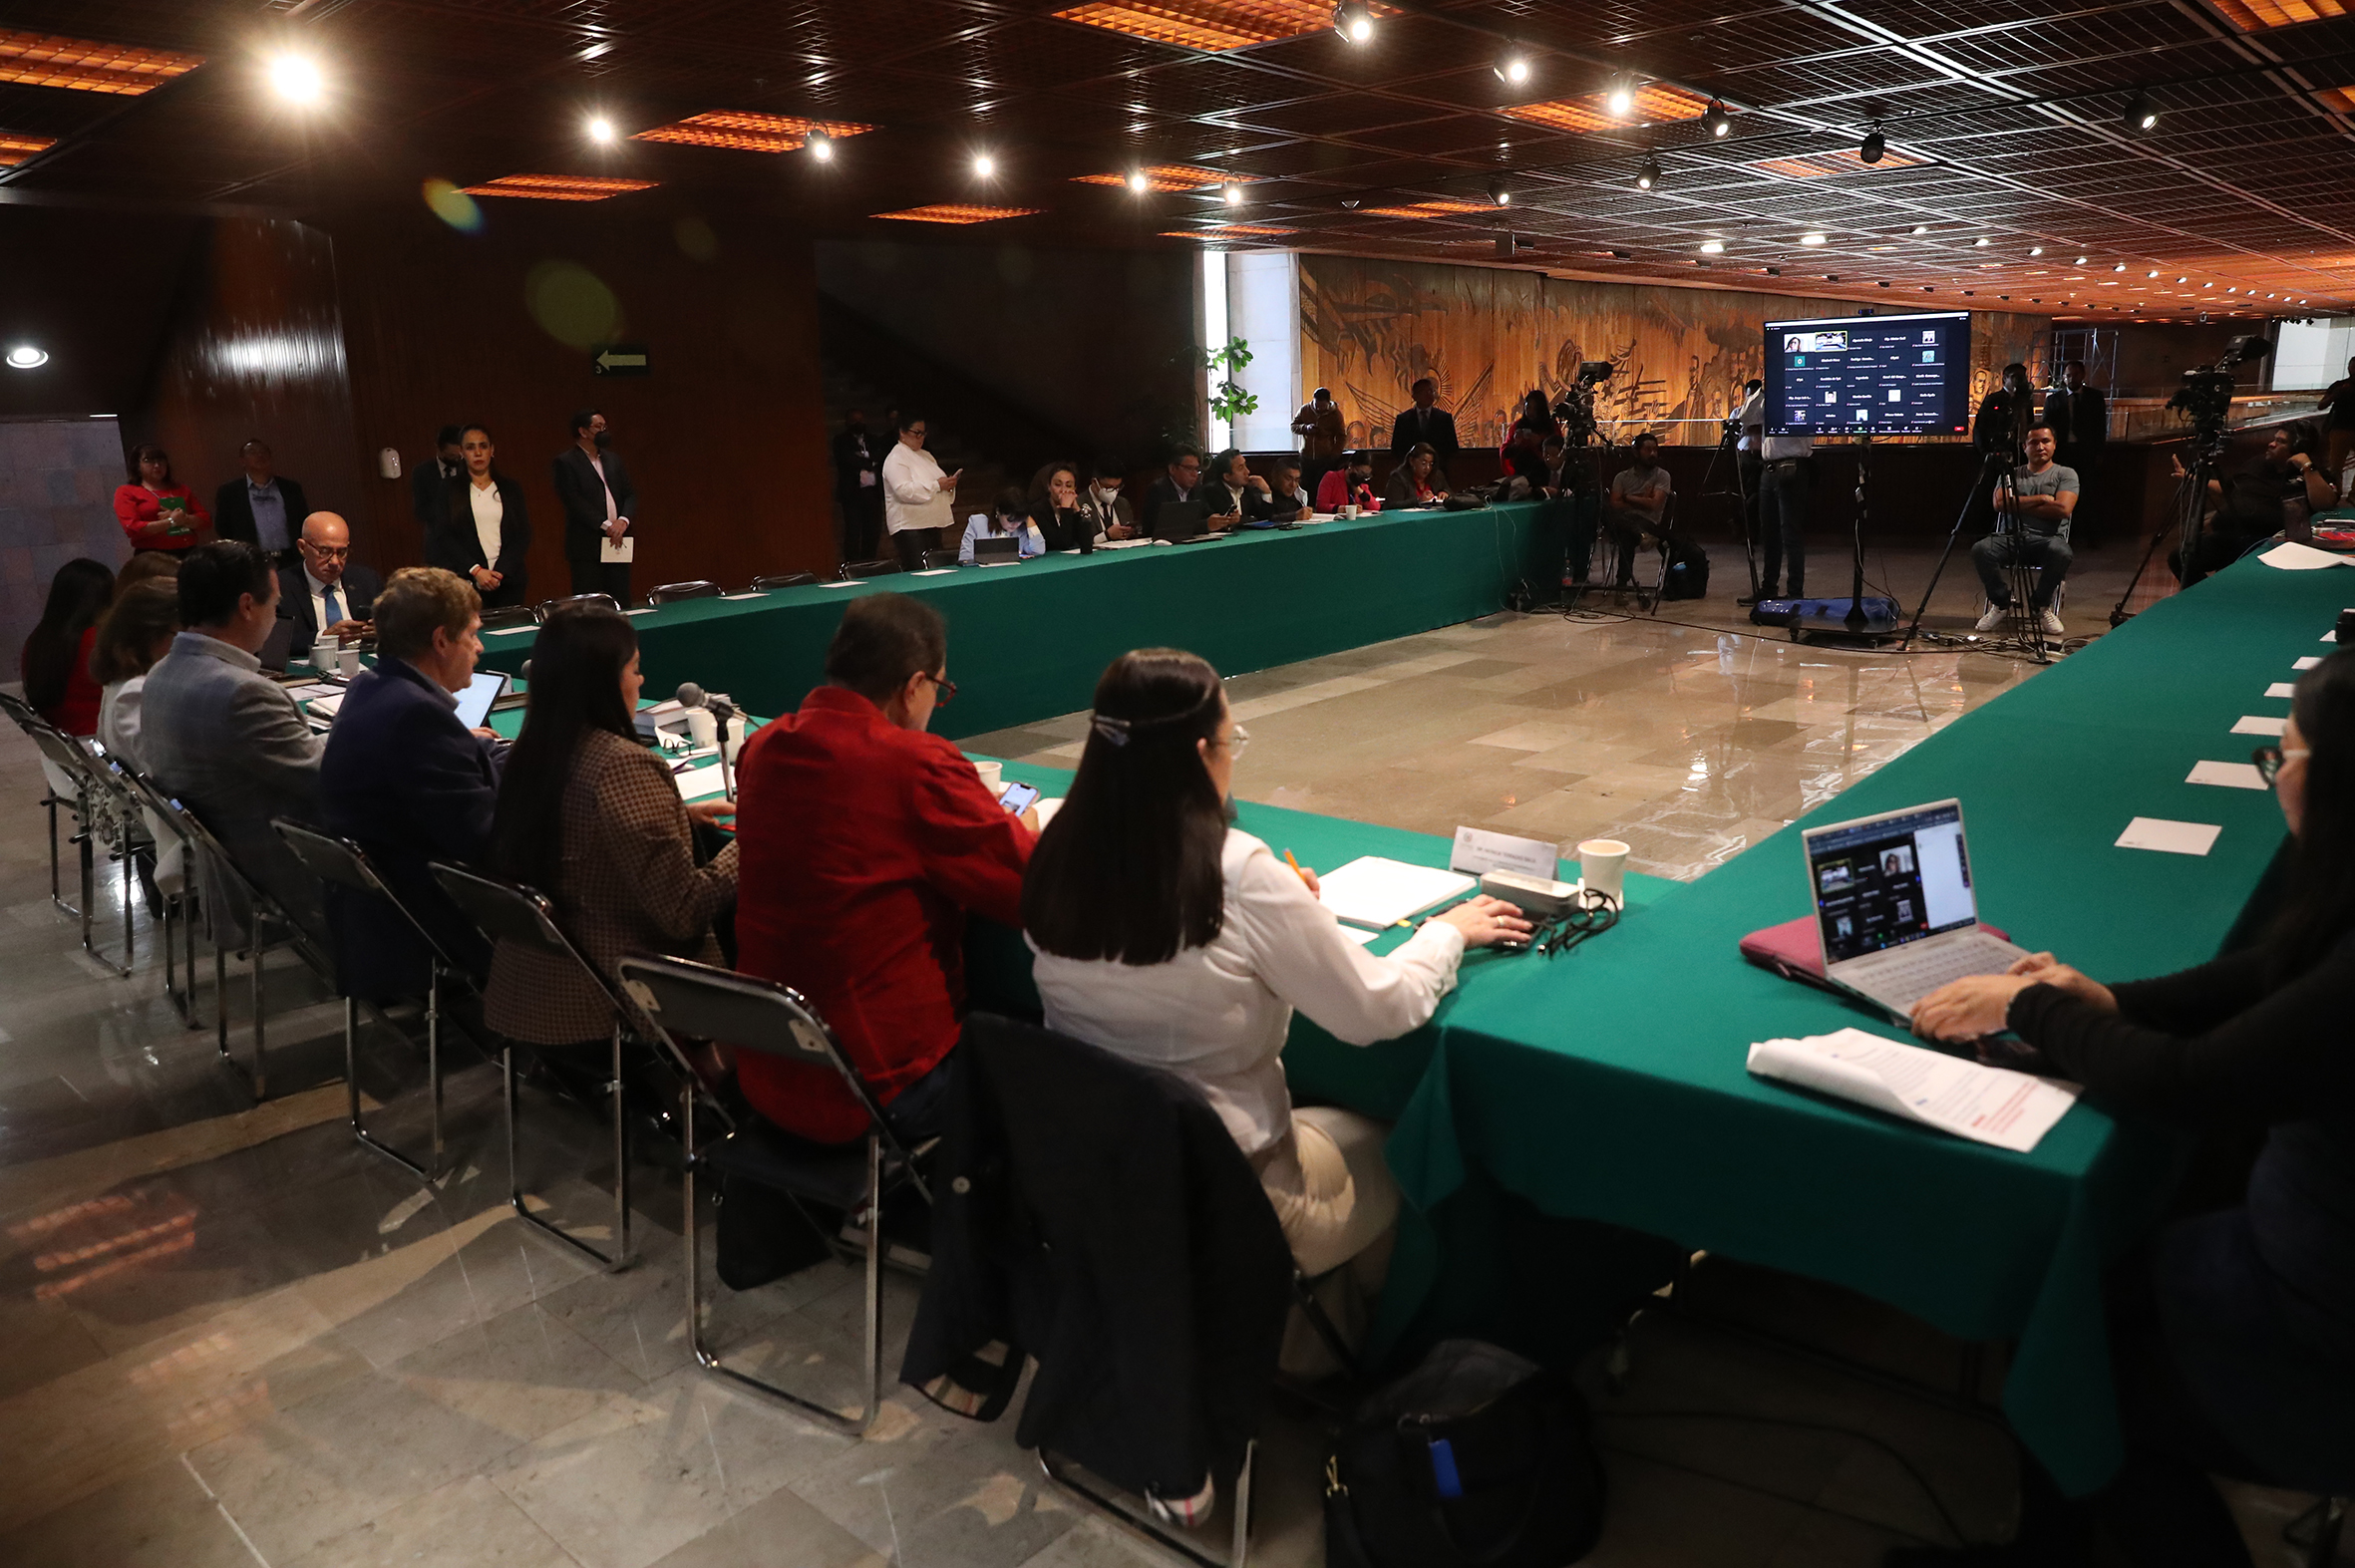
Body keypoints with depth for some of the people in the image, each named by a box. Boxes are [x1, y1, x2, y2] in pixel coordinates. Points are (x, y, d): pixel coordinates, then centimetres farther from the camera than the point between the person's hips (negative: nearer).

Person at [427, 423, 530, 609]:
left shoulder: (511, 489, 11)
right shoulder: (449, 492, 7)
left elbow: (523, 535, 5)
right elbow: (445, 538, 1)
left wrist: (500, 572, -8)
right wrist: (476, 570, -11)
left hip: (508, 579, 1)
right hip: (468, 582, -1)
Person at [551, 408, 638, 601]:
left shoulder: (613, 459, 17)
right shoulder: (566, 462, -2)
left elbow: (630, 494, 14)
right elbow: (574, 500, -11)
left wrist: (623, 520, -6)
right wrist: (605, 525, -17)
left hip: (617, 542, 6)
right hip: (587, 547, -6)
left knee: (621, 606, 5)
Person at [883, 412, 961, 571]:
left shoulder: (926, 456, 20)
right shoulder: (896, 458, -7)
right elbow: (904, 491, -22)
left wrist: (948, 485, 7)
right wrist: (937, 485, -19)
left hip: (931, 524, 9)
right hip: (910, 527, -9)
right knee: (919, 573, -15)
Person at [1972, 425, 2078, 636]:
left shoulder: (2065, 474, 12)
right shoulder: (2011, 474, 19)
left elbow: (2063, 509, -7)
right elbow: (1999, 503, -1)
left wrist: (2020, 505, -2)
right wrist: (2040, 499, -3)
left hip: (2047, 538, -2)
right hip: (2012, 537, 2)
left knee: (2061, 552, -38)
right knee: (1980, 549, -31)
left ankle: (2041, 605, -9)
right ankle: (2001, 604, -7)